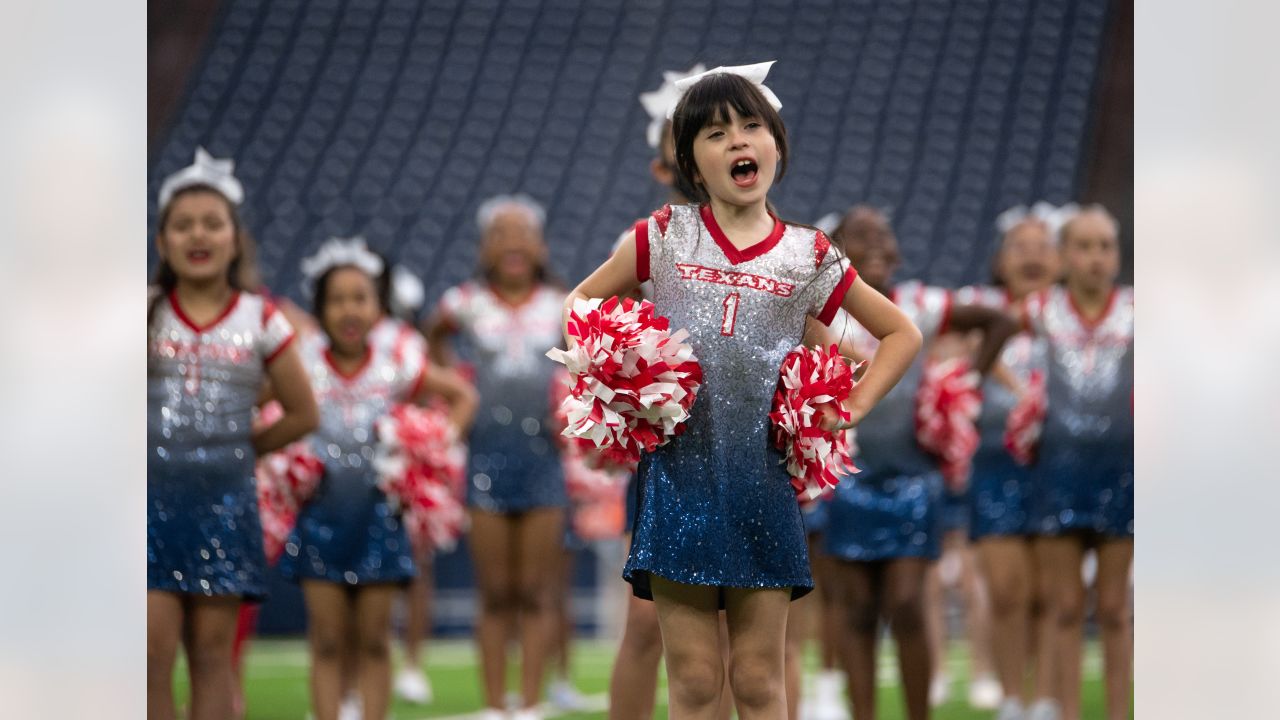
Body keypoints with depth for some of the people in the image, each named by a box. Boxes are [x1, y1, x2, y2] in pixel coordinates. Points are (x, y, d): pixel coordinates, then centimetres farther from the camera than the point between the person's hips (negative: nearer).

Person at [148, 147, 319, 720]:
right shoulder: (144, 313, 2)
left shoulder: (261, 321, 4)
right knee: (152, 646, -9)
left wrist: (241, 449, 7)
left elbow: (302, 413, 11)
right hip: (151, 496, -1)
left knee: (211, 650, 4)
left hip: (223, 505, 1)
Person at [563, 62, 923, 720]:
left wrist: (851, 411, 3)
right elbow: (580, 303, 14)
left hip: (764, 484, 1)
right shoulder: (665, 237, 4)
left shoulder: (808, 256, 5)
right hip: (678, 475, 0)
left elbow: (901, 333, 15)